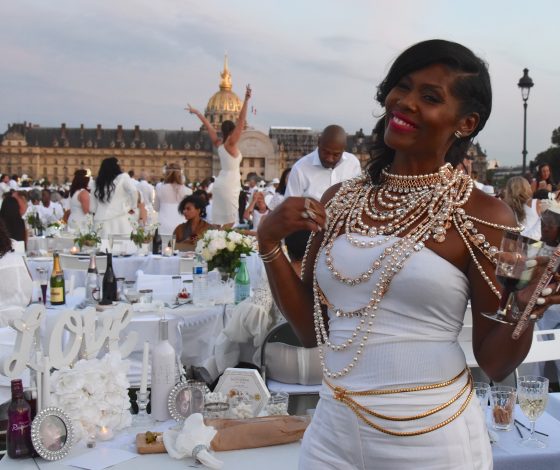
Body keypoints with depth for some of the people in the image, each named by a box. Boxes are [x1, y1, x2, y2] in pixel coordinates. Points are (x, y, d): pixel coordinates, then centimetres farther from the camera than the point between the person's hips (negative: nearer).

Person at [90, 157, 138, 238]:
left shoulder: (96, 183, 13)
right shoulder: (123, 177, 2)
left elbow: (92, 207, 13)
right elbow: (133, 191, -12)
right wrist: (132, 207, 1)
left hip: (100, 222, 4)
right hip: (119, 220, -4)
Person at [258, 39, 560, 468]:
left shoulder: (485, 216, -9)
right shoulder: (340, 201, 2)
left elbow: (495, 363, -5)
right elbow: (311, 330, 6)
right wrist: (270, 242, -5)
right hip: (333, 431, 4)